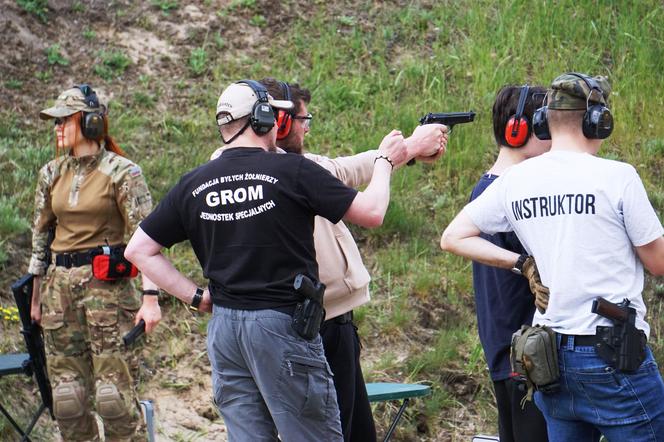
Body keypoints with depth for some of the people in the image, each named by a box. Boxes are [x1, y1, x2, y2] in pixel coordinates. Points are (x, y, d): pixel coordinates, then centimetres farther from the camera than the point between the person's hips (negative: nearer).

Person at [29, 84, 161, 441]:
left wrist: (150, 298, -17)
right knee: (66, 392, 4)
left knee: (114, 391, -10)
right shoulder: (51, 174, 11)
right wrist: (36, 298, 18)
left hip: (107, 283, -6)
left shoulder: (121, 172, -6)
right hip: (59, 284, 6)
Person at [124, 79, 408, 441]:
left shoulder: (193, 185, 6)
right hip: (284, 325, -5)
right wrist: (385, 160, 12)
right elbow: (371, 212, -5)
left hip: (223, 326, 6)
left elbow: (138, 249, 9)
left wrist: (195, 296, 9)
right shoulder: (292, 170, -9)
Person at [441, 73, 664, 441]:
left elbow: (453, 238, 11)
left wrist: (522, 263, 8)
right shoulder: (617, 177, -10)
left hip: (549, 355, 6)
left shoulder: (514, 181, 4)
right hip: (613, 358, -6)